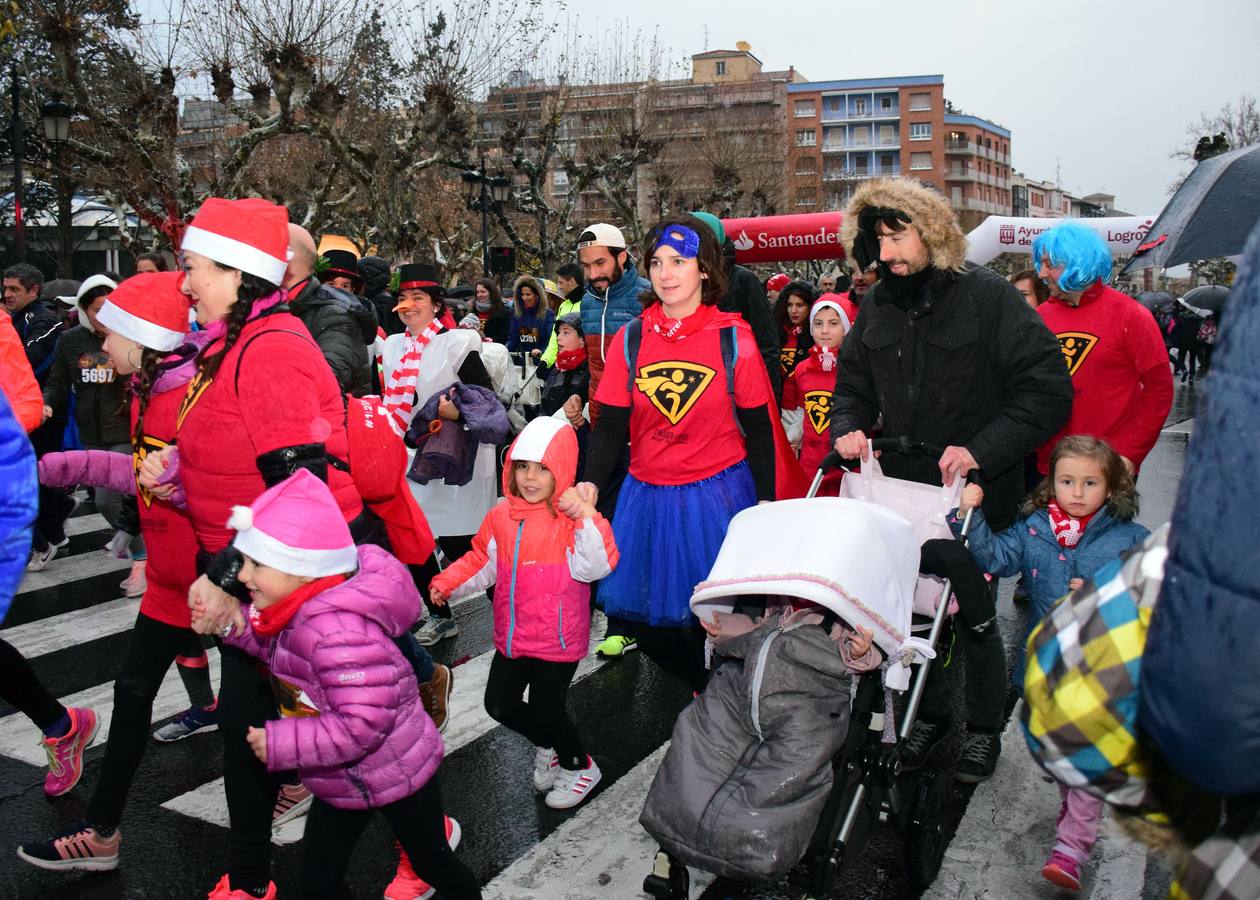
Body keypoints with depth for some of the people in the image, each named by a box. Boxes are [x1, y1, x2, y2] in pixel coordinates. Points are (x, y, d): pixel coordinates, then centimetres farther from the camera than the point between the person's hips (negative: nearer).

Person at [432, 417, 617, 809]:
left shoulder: (572, 518, -18)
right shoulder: (502, 515, 0)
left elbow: (596, 566, -31)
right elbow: (482, 562, 11)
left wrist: (586, 517, -40)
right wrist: (448, 583, -1)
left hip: (558, 639, -6)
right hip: (512, 635, 7)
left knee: (545, 710, 3)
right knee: (499, 705, 16)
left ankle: (579, 767, 32)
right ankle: (548, 744, 45)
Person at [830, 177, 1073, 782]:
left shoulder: (988, 297, -12)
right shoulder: (877, 306, 4)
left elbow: (1048, 389, -15)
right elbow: (853, 384, 16)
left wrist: (981, 451, -23)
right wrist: (848, 427, -6)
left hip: (974, 494, -4)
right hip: (899, 489, 5)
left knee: (973, 616, 6)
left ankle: (984, 728, 29)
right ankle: (931, 714, 36)